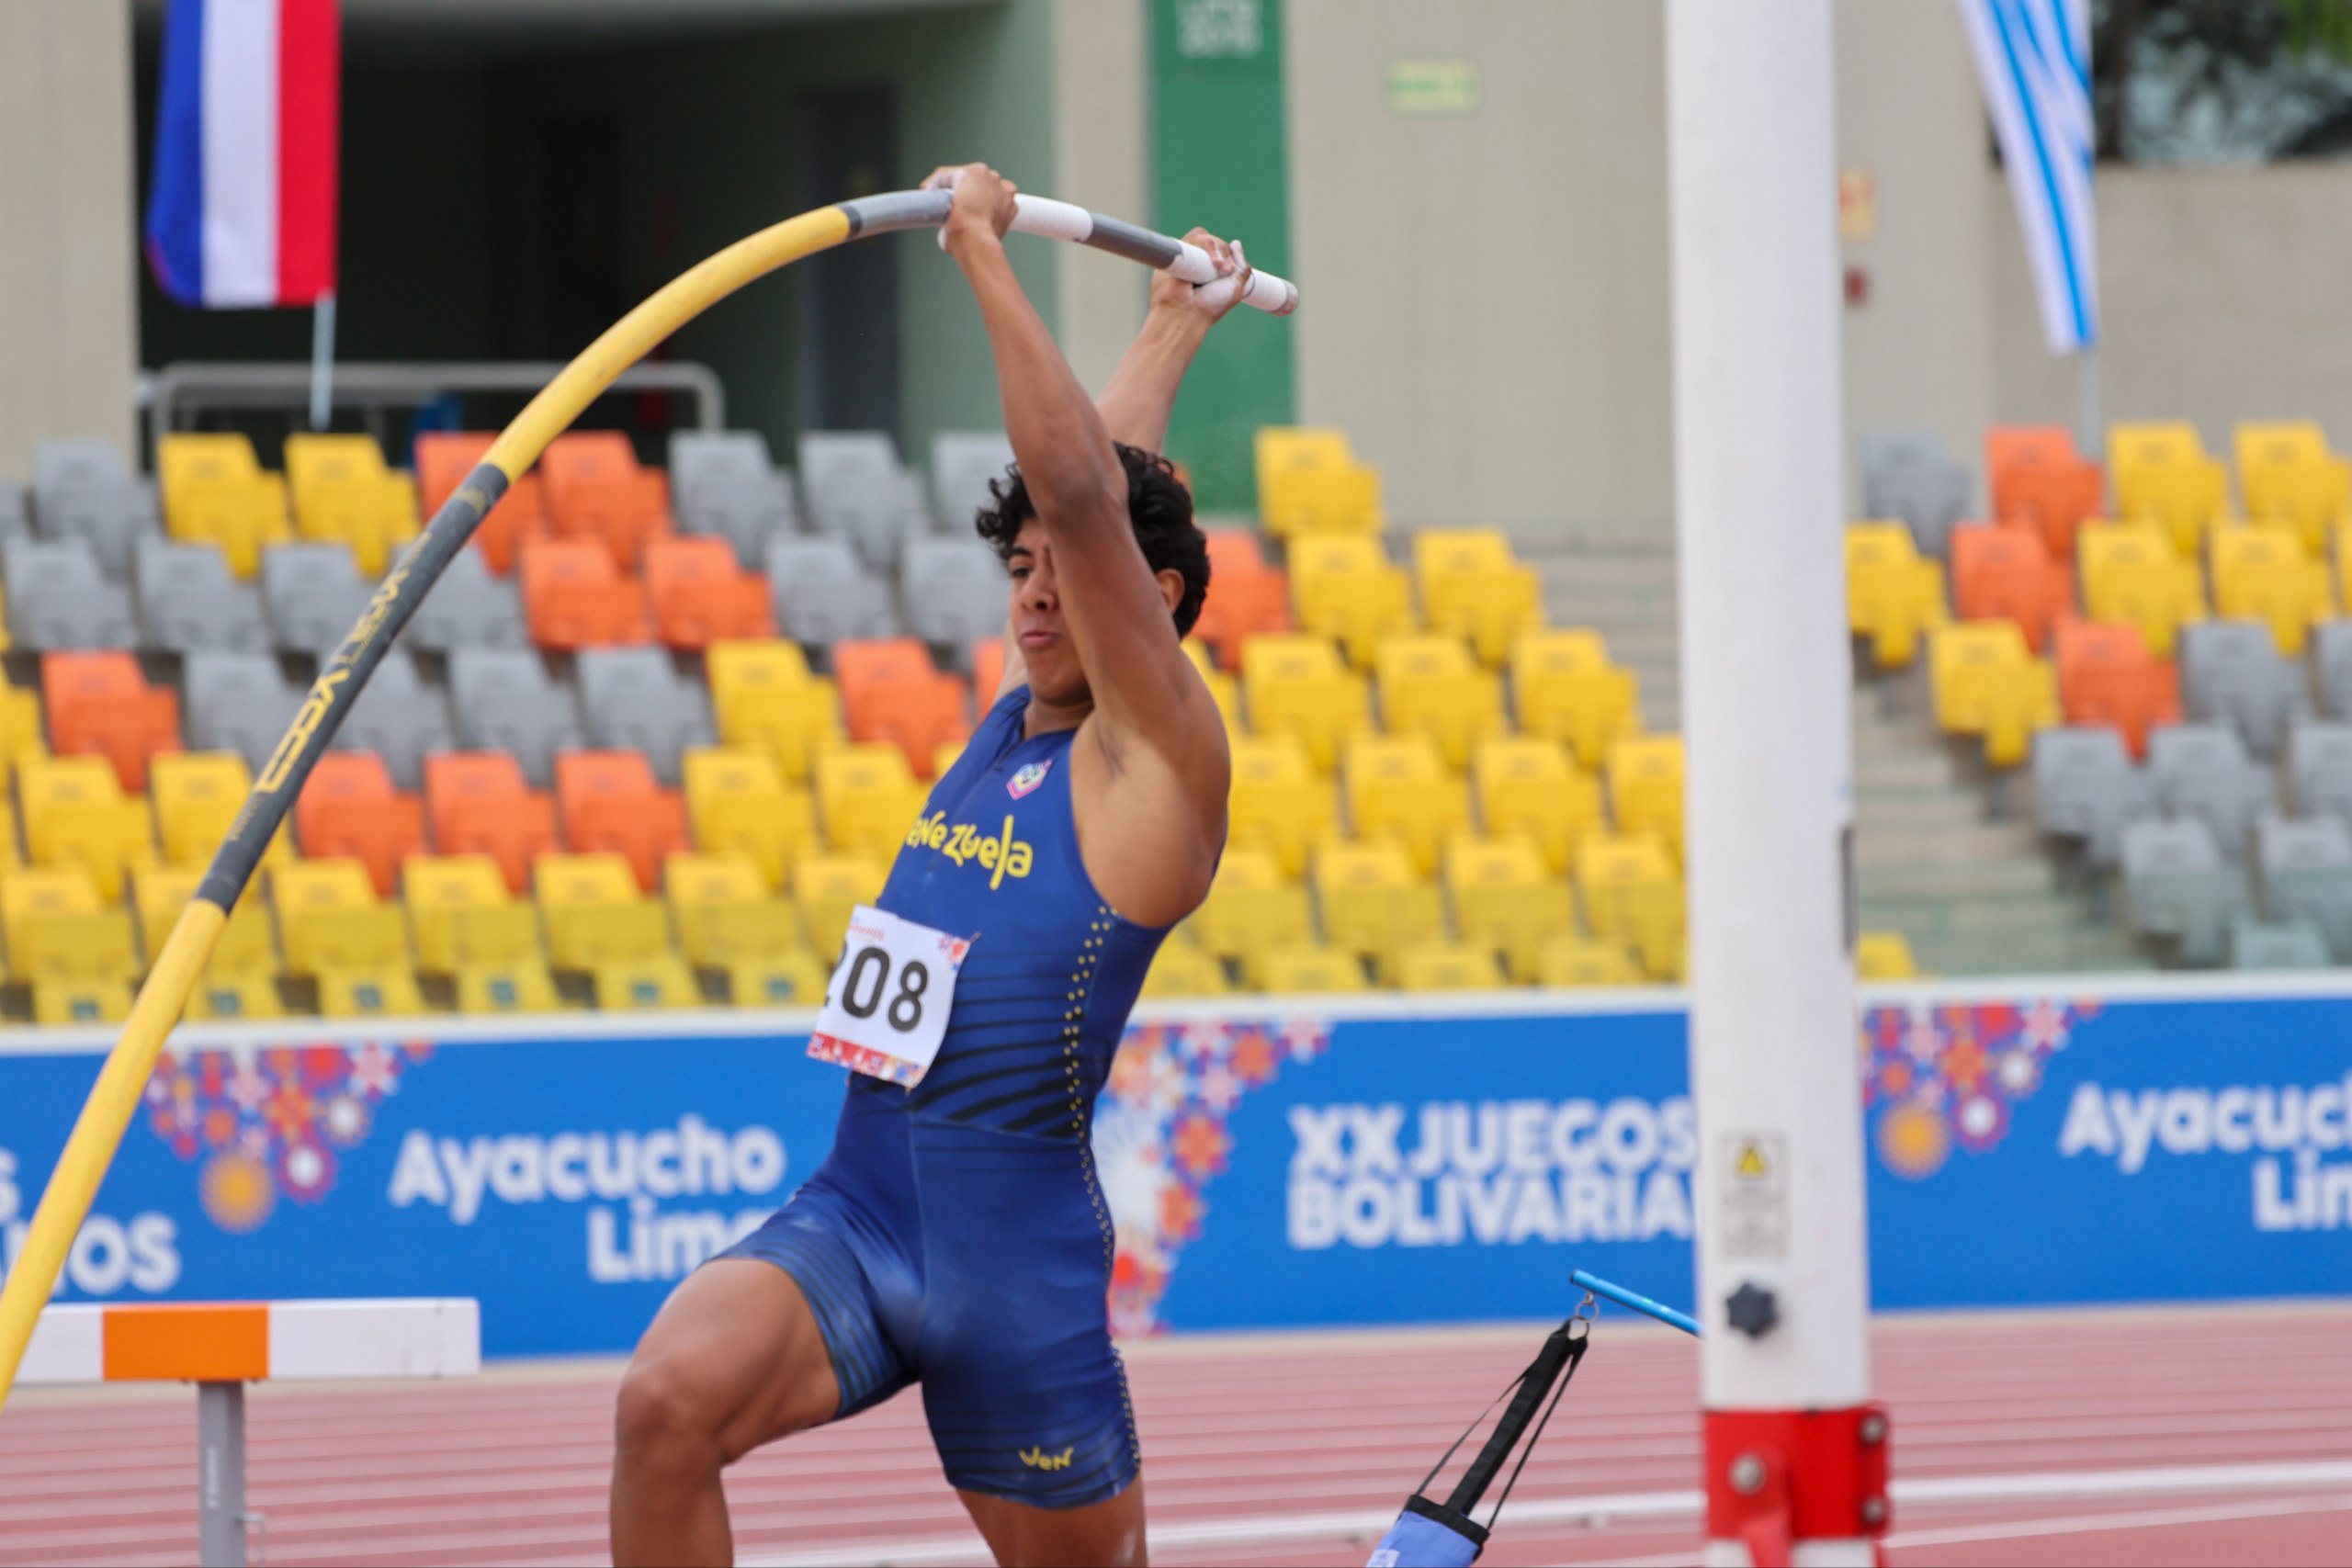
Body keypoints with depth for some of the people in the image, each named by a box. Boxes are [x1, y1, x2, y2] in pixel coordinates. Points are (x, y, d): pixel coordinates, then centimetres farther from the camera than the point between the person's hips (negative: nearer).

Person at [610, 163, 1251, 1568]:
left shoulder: (1157, 755, -6)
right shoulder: (1016, 715, 14)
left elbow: (1089, 494, -17)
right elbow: (1101, 482, 30)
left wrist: (986, 254, -16)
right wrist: (1175, 326, 43)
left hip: (1015, 1263, -5)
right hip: (852, 1216, 5)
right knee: (671, 1401, -23)